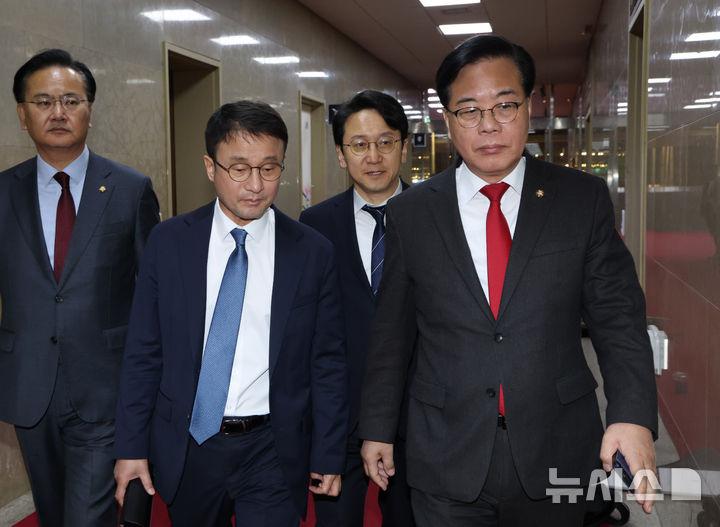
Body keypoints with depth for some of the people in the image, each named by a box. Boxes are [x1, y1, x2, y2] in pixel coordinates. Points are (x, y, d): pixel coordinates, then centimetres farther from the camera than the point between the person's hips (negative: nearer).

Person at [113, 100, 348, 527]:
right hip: (186, 445, 2)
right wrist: (132, 446, 0)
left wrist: (329, 457, 0)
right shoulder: (169, 242, -3)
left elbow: (328, 363, -1)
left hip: (273, 450, -1)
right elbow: (143, 353, 1)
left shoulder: (313, 252, -6)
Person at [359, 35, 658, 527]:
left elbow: (618, 316, -4)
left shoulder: (584, 198, -3)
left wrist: (632, 413, -17)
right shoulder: (410, 212, -1)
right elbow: (391, 333, 4)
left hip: (557, 453, 1)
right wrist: (378, 428, 8)